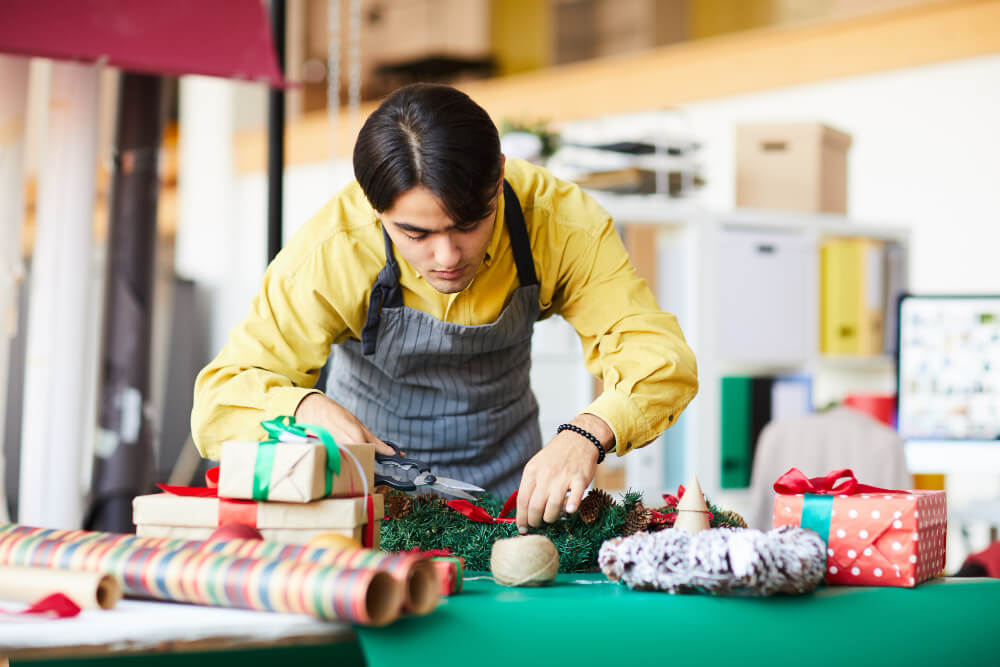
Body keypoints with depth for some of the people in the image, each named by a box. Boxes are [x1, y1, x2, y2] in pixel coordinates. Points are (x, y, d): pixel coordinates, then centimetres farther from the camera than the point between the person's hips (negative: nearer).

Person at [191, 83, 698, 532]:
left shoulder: (560, 220, -22)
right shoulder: (330, 251, -26)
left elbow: (660, 355, -24)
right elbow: (220, 402, -23)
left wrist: (587, 434, -45)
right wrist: (310, 409, -46)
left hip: (508, 486, 2)